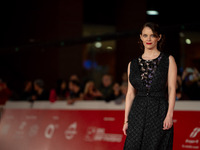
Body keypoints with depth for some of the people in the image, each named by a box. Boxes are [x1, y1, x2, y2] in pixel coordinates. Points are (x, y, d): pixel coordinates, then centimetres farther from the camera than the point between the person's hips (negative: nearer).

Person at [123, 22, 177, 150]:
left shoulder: (168, 60, 4)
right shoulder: (133, 64, 11)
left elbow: (172, 89, -2)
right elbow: (130, 93, 10)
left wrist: (169, 114, -12)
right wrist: (126, 120, 6)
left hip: (159, 113, -2)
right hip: (137, 113, 2)